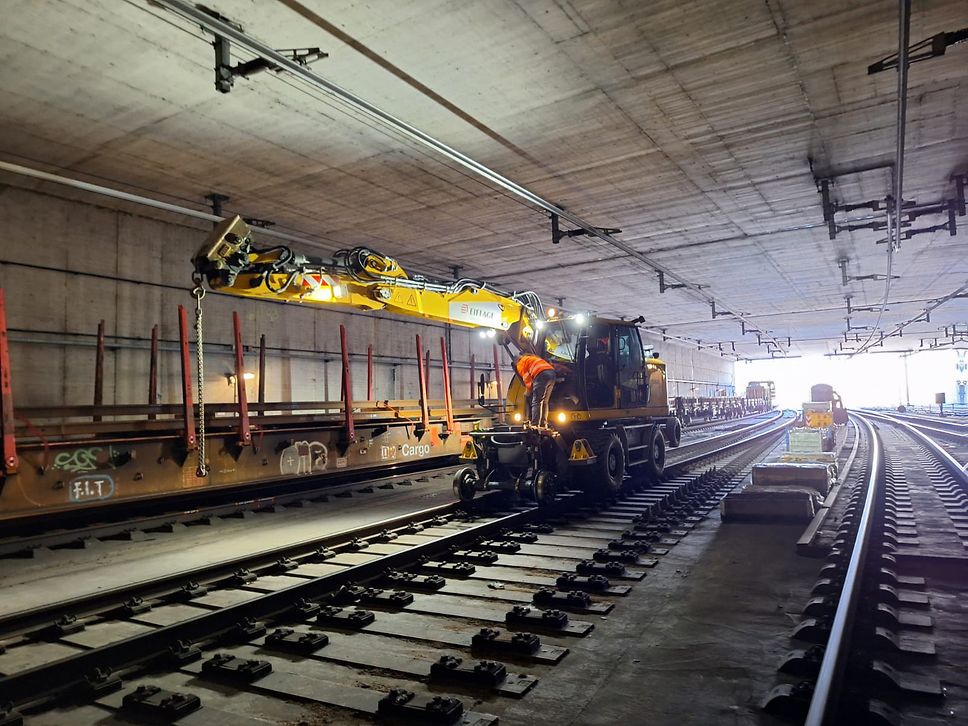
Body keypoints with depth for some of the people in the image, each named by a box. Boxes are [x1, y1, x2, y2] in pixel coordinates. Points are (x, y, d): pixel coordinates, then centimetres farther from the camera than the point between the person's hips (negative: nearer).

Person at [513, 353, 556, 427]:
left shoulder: (521, 364, 14)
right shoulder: (533, 358, 38)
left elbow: (526, 379, 6)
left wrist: (529, 391, 17)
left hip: (542, 375, -8)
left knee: (536, 402, -8)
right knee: (544, 402, 15)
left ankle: (534, 425, -15)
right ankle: (543, 424, 13)